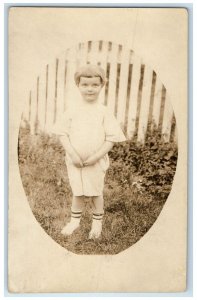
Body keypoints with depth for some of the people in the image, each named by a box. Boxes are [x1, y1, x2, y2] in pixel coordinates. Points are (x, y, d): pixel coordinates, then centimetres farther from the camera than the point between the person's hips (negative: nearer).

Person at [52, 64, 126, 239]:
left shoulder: (104, 113, -8)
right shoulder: (72, 112, -3)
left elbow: (111, 139, -9)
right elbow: (62, 134, -3)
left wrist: (96, 157, -17)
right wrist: (73, 154, -16)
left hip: (96, 162, -1)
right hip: (75, 162, 2)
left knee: (96, 193, 12)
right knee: (77, 192, 14)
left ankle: (97, 222, 33)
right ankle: (75, 220, 35)